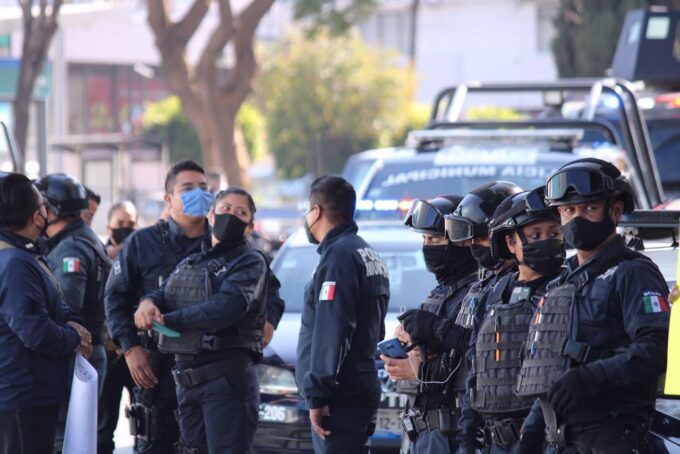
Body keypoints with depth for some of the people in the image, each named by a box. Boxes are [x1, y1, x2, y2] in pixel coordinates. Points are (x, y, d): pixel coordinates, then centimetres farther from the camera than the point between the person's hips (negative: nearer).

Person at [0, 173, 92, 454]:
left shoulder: (25, 256, 13)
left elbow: (52, 302, 23)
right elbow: (34, 330, -27)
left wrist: (71, 320, 1)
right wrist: (74, 339, -10)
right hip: (23, 398, -11)